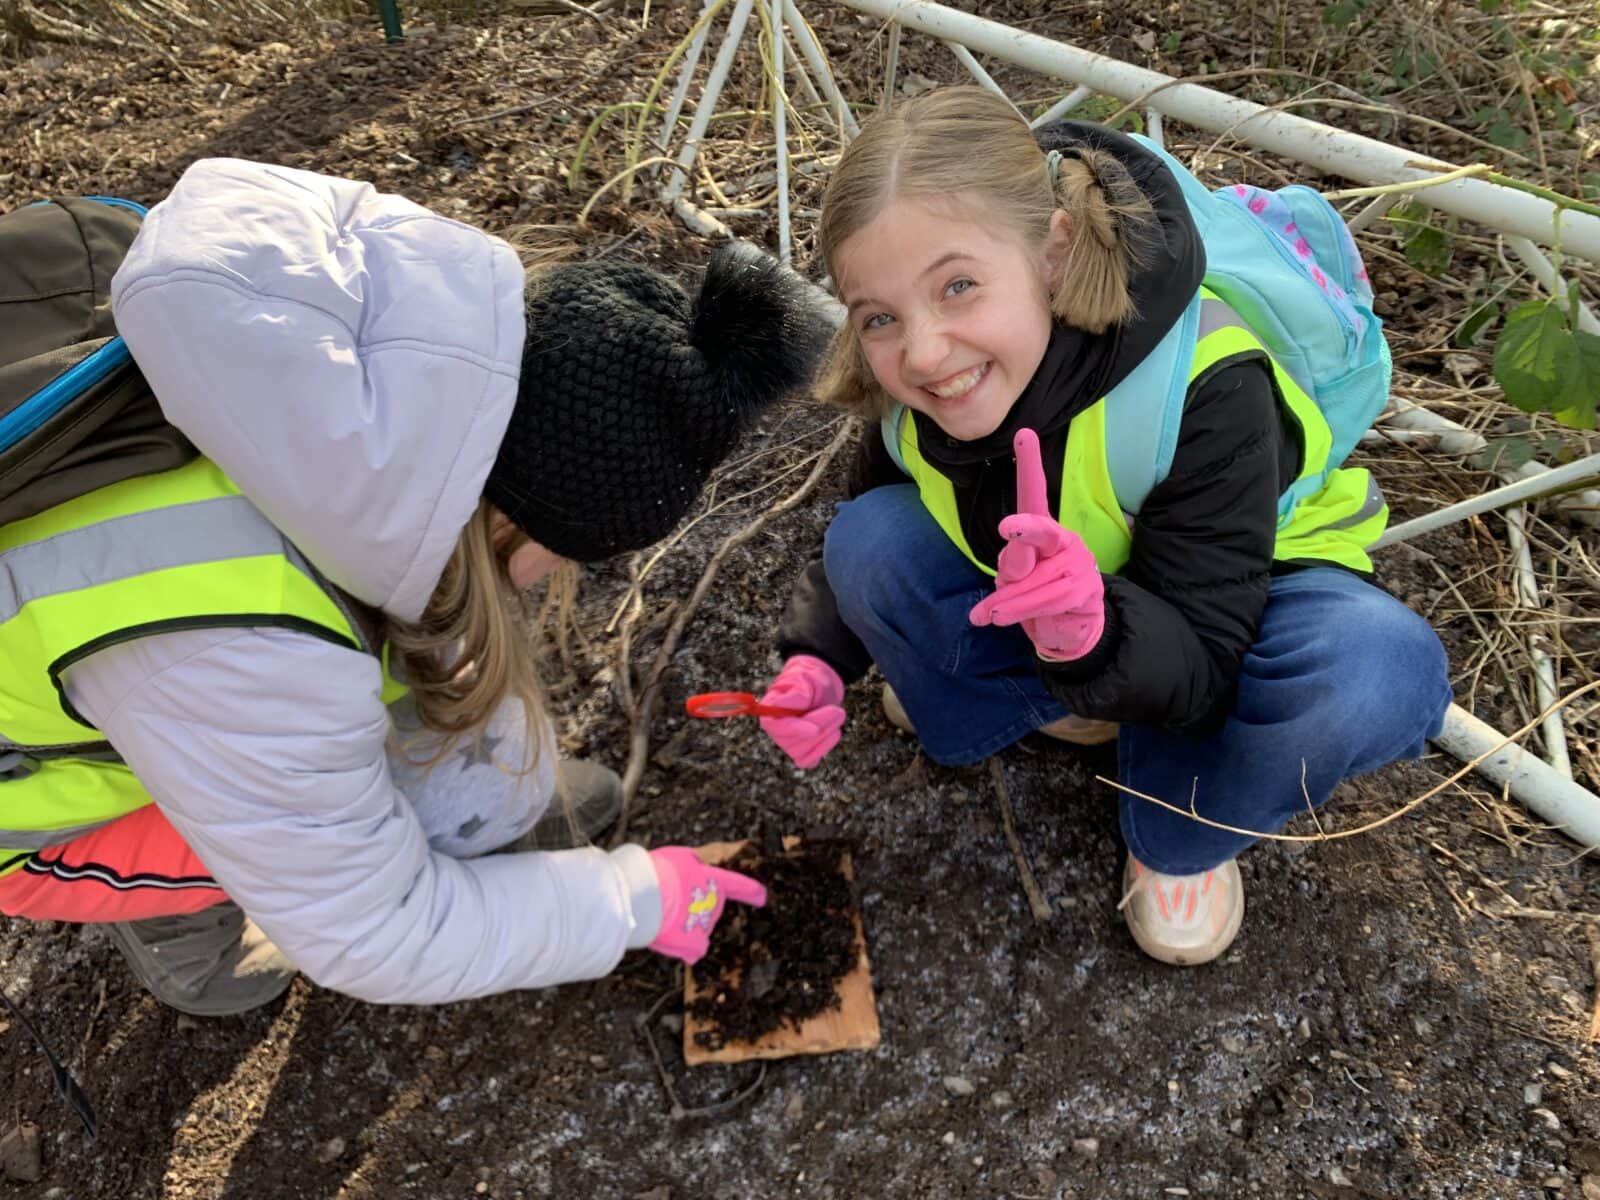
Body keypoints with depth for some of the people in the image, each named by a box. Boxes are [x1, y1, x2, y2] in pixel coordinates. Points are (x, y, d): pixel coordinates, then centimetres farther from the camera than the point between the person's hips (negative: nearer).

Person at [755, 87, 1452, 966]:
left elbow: (1200, 671, -34)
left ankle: (1179, 835, -6)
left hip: (1232, 601, -2)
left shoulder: (1205, 390, -37)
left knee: (1381, 673, -37)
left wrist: (1096, 630, -57)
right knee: (870, 541, -23)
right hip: (1055, 626, 3)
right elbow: (864, 505, -2)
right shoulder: (920, 390, -22)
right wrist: (815, 659, -20)